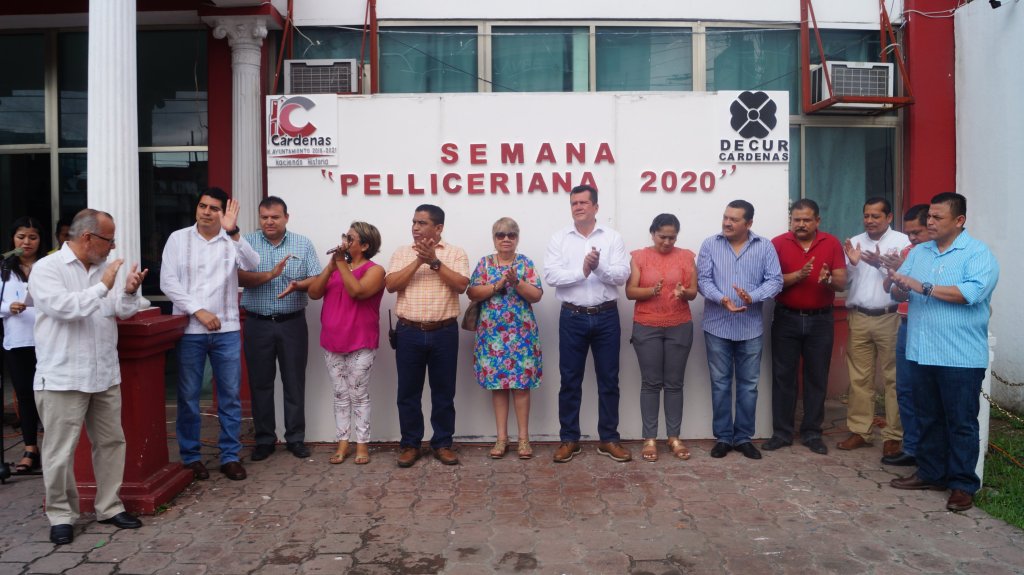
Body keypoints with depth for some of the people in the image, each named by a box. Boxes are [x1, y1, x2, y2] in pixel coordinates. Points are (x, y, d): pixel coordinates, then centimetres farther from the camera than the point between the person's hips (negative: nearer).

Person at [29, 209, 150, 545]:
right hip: (62, 378, -6)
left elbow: (122, 312, 9)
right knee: (60, 452, 3)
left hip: (105, 375, 6)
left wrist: (130, 292, -10)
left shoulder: (102, 268, 10)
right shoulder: (46, 268, -7)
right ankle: (61, 516, 18)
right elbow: (65, 307, -21)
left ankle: (109, 507, 23)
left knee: (111, 442, 11)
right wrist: (103, 286, -18)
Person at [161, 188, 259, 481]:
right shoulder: (178, 239, 4)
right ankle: (190, 456, 20)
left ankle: (230, 456, 17)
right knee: (188, 396, 6)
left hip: (227, 330, 1)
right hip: (189, 330, 0)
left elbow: (253, 265, -15)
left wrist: (233, 231, -25)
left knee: (230, 396, 6)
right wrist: (199, 311, -11)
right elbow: (168, 282, -3)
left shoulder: (232, 240, 4)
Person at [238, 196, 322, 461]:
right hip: (258, 324, 0)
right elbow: (239, 277, -11)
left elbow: (317, 279, 0)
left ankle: (296, 438, 17)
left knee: (294, 382, 5)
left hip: (292, 323, 0)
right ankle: (264, 439, 19)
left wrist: (298, 285, -21)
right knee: (260, 383, 7)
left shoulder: (303, 243, 4)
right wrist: (269, 275, -26)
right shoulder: (247, 242, 1)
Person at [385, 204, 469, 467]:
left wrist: (434, 261, -16)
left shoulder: (455, 253, 3)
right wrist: (418, 261, -14)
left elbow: (461, 285, -11)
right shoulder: (402, 253, 7)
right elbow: (390, 285, -6)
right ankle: (410, 444, 20)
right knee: (408, 392, 7)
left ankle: (443, 443, 20)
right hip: (409, 332, 1)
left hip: (444, 332, -1)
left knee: (443, 391, 7)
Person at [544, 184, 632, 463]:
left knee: (609, 379, 8)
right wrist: (582, 271, -21)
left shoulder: (612, 237, 2)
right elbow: (551, 275, -10)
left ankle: (609, 439, 20)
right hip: (572, 317, 0)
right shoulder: (559, 238, 2)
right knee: (570, 380, 6)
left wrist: (599, 267, -26)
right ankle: (569, 439, 18)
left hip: (606, 317, 1)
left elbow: (622, 274, -8)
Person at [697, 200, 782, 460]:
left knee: (748, 385, 8)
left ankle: (743, 437, 21)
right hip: (718, 326, 0)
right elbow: (703, 280, -5)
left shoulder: (765, 247, 2)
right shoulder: (710, 245, 1)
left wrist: (752, 297, -22)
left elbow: (775, 281, -4)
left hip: (751, 328, 1)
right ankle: (722, 437, 18)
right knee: (720, 384, 7)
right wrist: (722, 299, -24)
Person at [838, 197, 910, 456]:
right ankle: (859, 431, 16)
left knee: (893, 378, 2)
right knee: (859, 378, 8)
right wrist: (851, 263, -8)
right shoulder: (854, 242, 12)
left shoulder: (902, 241, -2)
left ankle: (894, 435, 10)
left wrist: (881, 264, -21)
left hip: (890, 318, -4)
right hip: (858, 318, 4)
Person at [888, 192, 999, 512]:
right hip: (921, 353, 6)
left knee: (961, 423, 4)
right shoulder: (918, 252, 11)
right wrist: (900, 286, -16)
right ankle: (931, 473, 28)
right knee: (927, 418, 15)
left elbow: (972, 292, -23)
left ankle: (963, 484, 14)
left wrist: (923, 287, -22)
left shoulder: (978, 254, -7)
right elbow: (899, 294, 7)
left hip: (961, 357, -6)